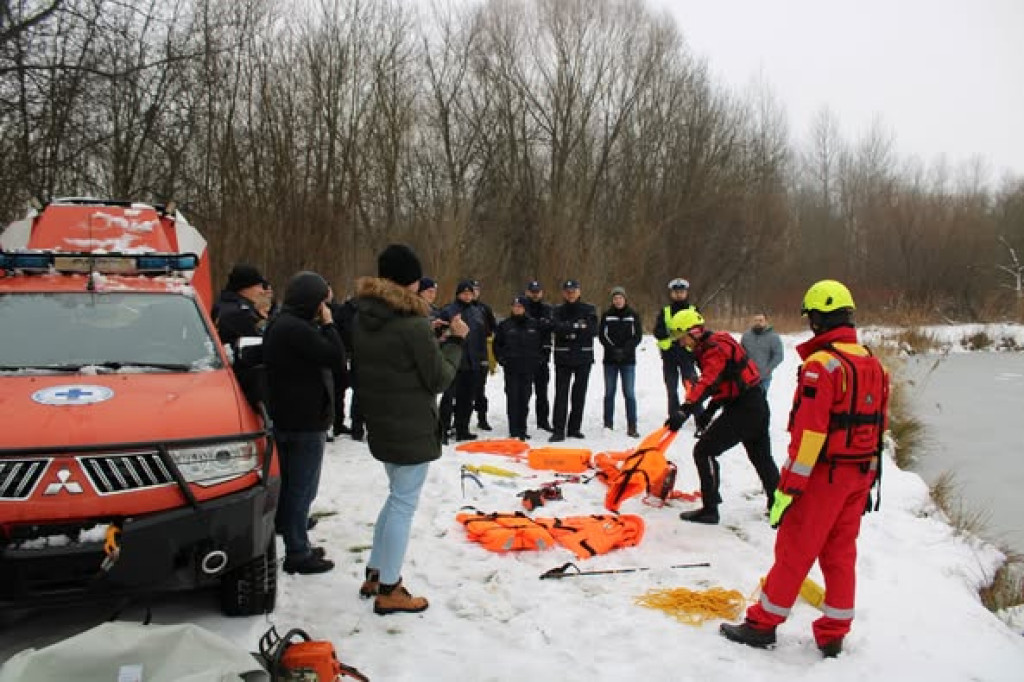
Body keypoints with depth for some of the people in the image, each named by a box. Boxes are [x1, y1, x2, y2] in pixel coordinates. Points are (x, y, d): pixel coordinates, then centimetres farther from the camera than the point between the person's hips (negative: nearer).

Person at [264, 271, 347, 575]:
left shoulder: (280, 324, 11)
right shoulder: (297, 329, -23)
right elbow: (337, 359, -20)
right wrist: (328, 323, -13)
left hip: (287, 419, 11)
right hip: (305, 422, -11)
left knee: (290, 485, 19)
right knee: (302, 489, 0)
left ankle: (296, 544, 32)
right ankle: (298, 554, 10)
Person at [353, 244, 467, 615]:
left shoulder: (364, 318, 4)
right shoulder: (414, 325, -21)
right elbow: (440, 378, -14)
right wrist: (455, 341, -2)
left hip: (381, 424, 9)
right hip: (412, 428, -8)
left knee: (397, 496, 23)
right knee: (404, 503, 2)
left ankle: (374, 574, 30)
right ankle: (388, 591, 11)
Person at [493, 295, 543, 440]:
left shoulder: (534, 324, 5)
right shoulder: (504, 324, 1)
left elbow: (541, 342, 14)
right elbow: (497, 344, 9)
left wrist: (537, 358, 5)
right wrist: (502, 359, -1)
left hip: (529, 368, 2)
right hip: (511, 368, -1)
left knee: (525, 398, 6)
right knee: (512, 398, -3)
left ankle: (522, 430, 15)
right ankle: (513, 431, 2)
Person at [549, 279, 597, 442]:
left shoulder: (589, 310, 6)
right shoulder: (558, 311, 6)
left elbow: (593, 330, -9)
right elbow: (557, 328, -13)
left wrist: (570, 332, -13)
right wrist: (578, 326, -16)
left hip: (584, 356, 1)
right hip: (563, 357, -1)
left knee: (580, 393, 6)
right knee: (561, 393, -6)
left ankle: (574, 428, 15)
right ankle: (559, 430, -6)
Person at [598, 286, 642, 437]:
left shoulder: (633, 315, 4)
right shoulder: (606, 315, 5)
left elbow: (638, 336, 1)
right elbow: (602, 335, 1)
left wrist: (625, 350, -12)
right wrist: (613, 349, -13)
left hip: (628, 359, -1)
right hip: (610, 359, 1)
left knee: (629, 393, -4)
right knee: (609, 392, 5)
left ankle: (632, 427, -1)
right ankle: (608, 425, 12)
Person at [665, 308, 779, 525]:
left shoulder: (716, 347, -17)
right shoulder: (710, 346, 13)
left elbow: (707, 383, -32)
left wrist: (684, 411, -41)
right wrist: (708, 412, 12)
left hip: (743, 409, -11)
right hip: (758, 406, 11)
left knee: (704, 451, -6)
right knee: (761, 457, 24)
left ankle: (709, 510, -4)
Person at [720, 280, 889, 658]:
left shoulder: (821, 364, -19)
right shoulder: (873, 364, 7)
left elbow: (808, 433, -22)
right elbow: (880, 426, 13)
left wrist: (788, 486, -17)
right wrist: (868, 478, 21)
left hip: (825, 473, -7)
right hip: (861, 475, 7)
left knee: (794, 550, 3)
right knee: (841, 552, 15)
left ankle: (763, 624, 16)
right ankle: (833, 635, 24)